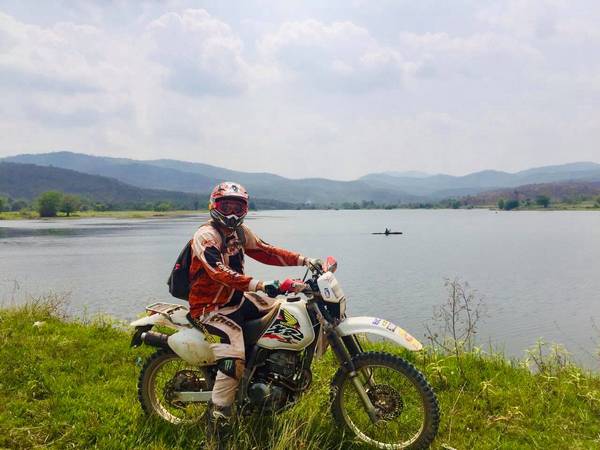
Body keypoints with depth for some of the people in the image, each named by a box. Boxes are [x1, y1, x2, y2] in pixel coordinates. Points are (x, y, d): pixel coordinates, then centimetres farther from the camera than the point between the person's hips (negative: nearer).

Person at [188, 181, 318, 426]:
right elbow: (219, 272, -34)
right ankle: (218, 415, -9)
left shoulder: (239, 231, 8)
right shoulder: (206, 236, -20)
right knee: (234, 356, -25)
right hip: (210, 307, -9)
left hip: (236, 297, 9)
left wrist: (303, 260, -3)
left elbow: (265, 250, 7)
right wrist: (258, 284, -45)